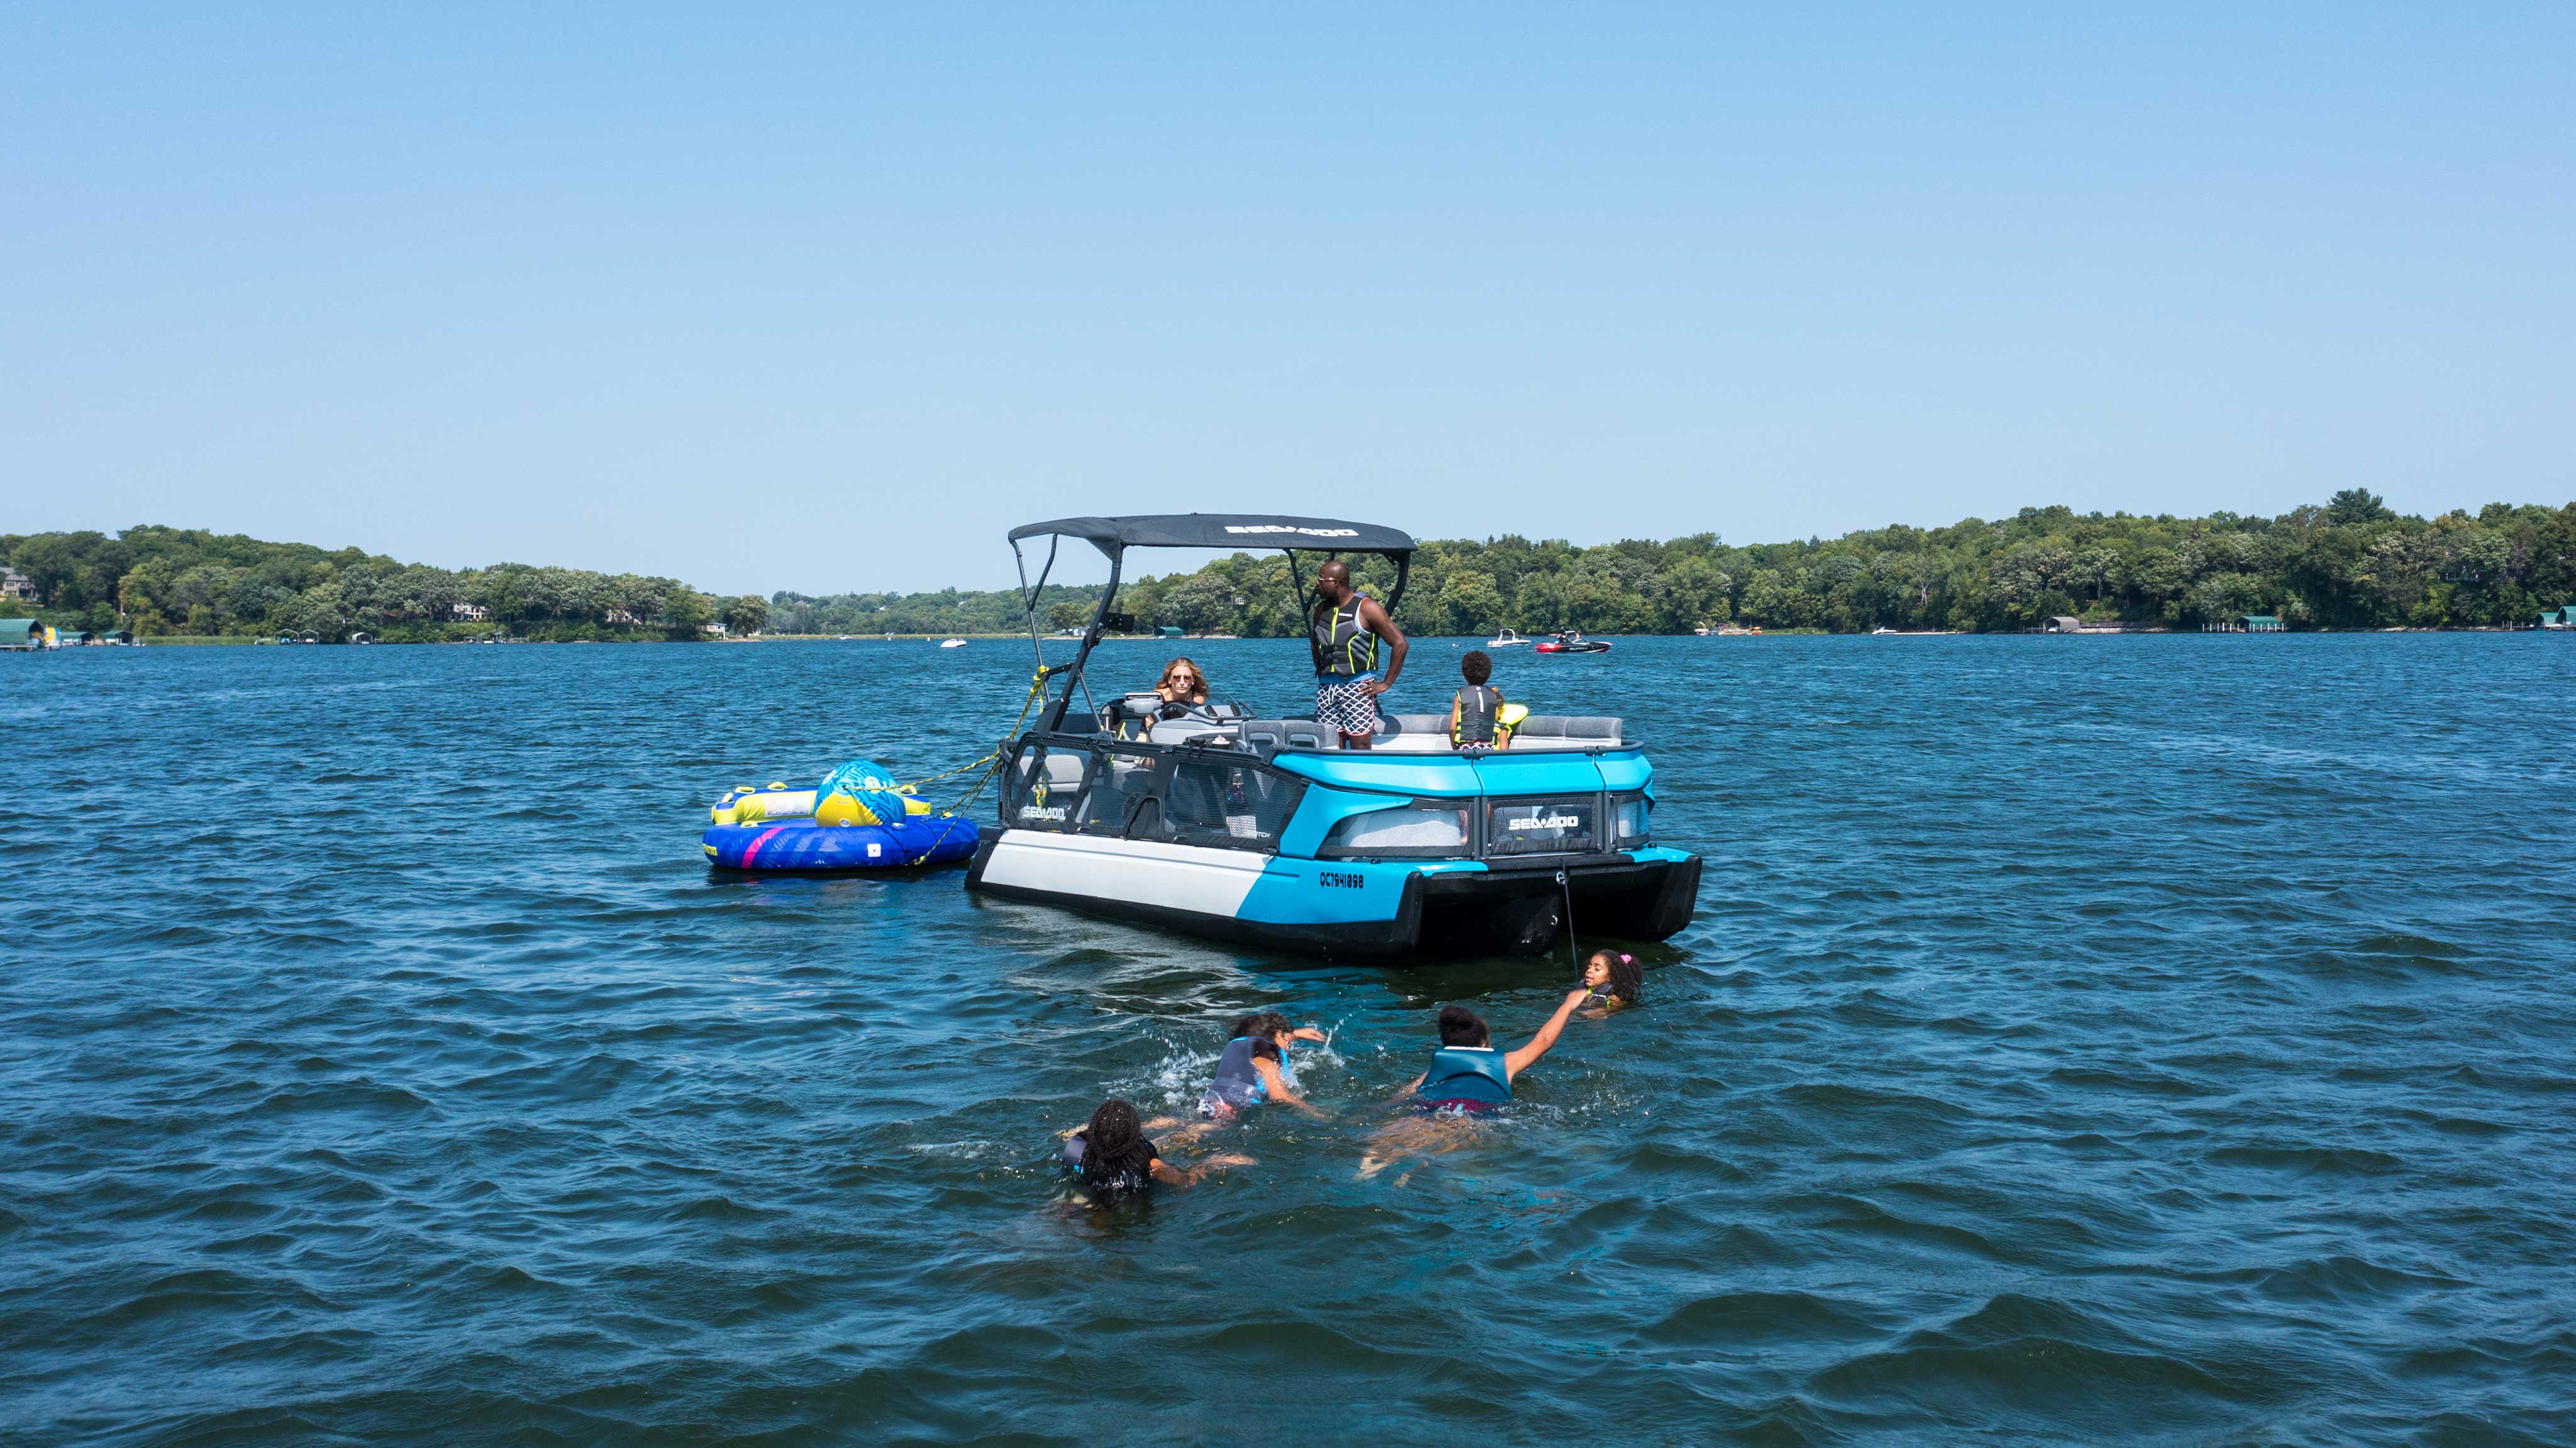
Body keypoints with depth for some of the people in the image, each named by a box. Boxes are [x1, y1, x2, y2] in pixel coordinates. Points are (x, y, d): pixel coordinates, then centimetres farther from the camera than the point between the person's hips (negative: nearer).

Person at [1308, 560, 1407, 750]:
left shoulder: (1366, 608, -6)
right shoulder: (1321, 609, 13)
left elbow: (1400, 644, -8)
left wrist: (1386, 684, -9)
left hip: (1359, 687, -6)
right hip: (1327, 687, 6)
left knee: (1360, 748, -9)